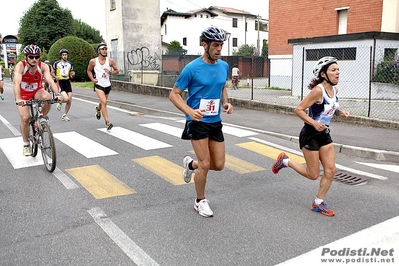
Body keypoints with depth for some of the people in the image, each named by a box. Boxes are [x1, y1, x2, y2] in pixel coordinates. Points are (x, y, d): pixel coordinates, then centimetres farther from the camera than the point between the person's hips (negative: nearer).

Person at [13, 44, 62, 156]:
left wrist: (57, 94, -48)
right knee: (25, 118, -13)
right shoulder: (20, 66, -25)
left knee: (47, 97, -33)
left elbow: (50, 80, -31)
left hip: (37, 91, 1)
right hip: (23, 94, -1)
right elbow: (16, 82, -37)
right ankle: (26, 144, 7)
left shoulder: (43, 66, -20)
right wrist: (18, 99, -52)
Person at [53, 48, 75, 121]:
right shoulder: (56, 63, 2)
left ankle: (64, 115, 15)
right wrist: (55, 76, -13)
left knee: (69, 101, -1)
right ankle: (60, 102, 13)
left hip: (67, 82, 4)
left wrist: (73, 74, -8)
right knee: (66, 99, -23)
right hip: (60, 82, -4)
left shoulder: (70, 64, 12)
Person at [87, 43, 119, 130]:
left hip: (107, 85, 3)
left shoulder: (110, 61, -4)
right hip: (98, 85, -3)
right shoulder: (93, 61, -4)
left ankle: (98, 109, 58)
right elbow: (89, 70, 11)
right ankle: (107, 122, -21)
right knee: (104, 102, -20)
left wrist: (110, 72, -16)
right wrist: (92, 79, -4)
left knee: (103, 102, 21)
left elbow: (117, 71, 4)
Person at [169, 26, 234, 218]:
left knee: (219, 165, 8)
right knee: (205, 164, -4)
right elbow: (174, 94, -9)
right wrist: (190, 111, -25)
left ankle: (190, 164, 37)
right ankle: (200, 202, 19)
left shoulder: (224, 66, 3)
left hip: (215, 121, 6)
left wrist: (226, 103, 2)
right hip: (198, 121, -6)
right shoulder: (192, 68, -14)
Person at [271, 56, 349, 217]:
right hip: (310, 135, -8)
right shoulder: (318, 90, -22)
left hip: (324, 134, 8)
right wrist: (314, 123, -31)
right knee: (313, 175, 2)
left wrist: (339, 112, 1)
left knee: (330, 170, 5)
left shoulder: (334, 90, 3)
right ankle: (285, 161, 23)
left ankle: (318, 203, 20)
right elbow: (298, 109, -21)